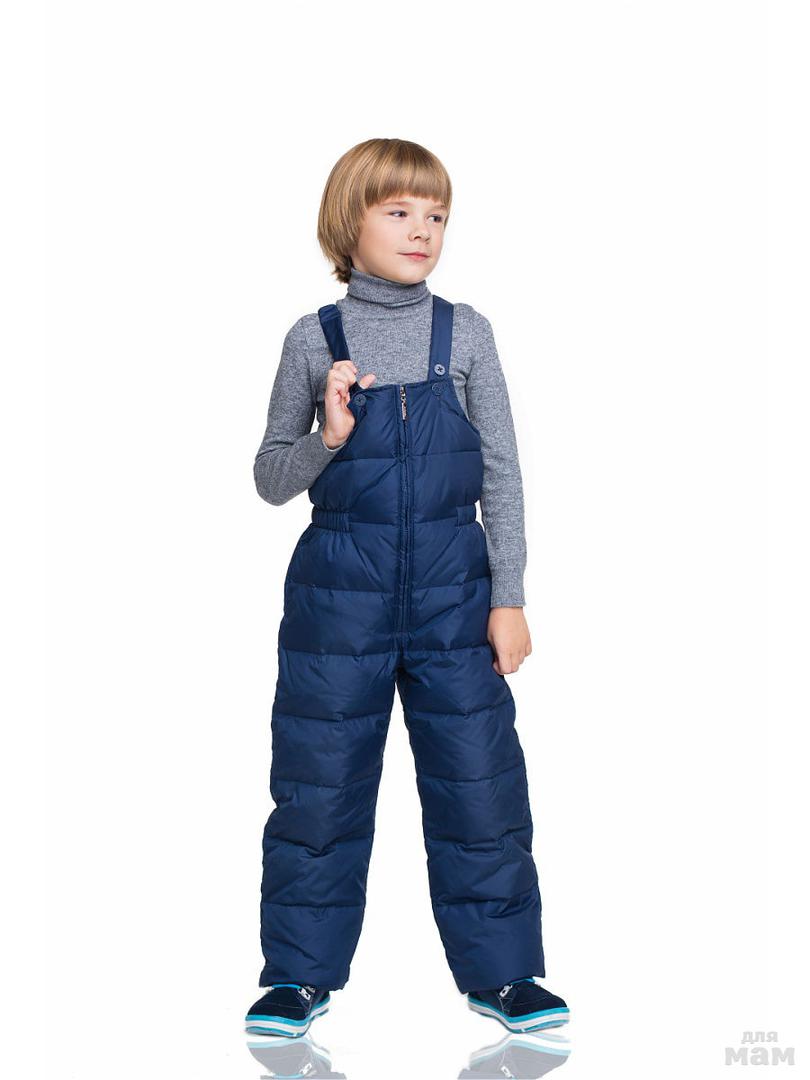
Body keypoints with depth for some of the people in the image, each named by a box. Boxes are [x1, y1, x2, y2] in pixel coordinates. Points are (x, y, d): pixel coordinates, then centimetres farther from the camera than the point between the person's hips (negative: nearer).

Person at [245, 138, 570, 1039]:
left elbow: (501, 472, 3)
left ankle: (500, 971, 19)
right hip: (339, 589, 0)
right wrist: (326, 439, -15)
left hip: (453, 587, 1)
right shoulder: (314, 340, 1)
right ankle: (301, 973, 22)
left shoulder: (465, 333, 3)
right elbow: (270, 479, 5)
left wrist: (508, 597, -2)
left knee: (480, 783, 4)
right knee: (320, 784, 6)